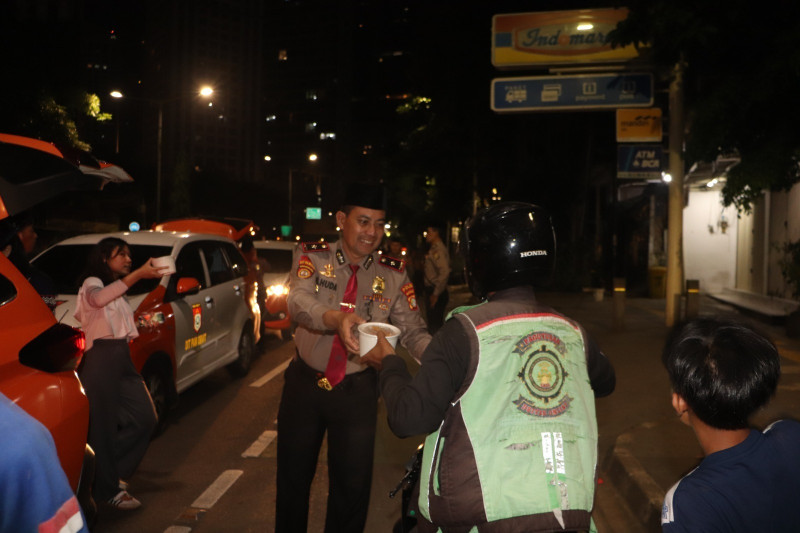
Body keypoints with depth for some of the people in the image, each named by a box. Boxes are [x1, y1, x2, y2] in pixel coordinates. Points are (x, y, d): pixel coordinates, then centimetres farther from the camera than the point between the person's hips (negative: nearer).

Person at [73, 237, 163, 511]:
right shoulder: (92, 283, -5)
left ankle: (111, 470, 18)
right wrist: (137, 274, -38)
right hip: (100, 359, -9)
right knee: (104, 424, -3)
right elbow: (98, 299, -33)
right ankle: (110, 489, 7)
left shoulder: (117, 289, 24)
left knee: (145, 418, 4)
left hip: (122, 358, 9)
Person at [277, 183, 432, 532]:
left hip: (357, 390, 0)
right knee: (293, 478, 17)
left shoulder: (393, 275, -5)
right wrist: (336, 318, -48)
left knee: (352, 487, 11)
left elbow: (413, 332, -11)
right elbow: (298, 302, -27)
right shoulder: (313, 256, -8)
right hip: (305, 382, 0)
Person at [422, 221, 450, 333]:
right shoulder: (433, 248, 15)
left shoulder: (438, 249, -16)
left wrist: (436, 294, -22)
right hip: (431, 290, 10)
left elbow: (444, 272, -25)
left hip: (436, 291, -10)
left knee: (435, 324, -7)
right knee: (431, 319, 17)